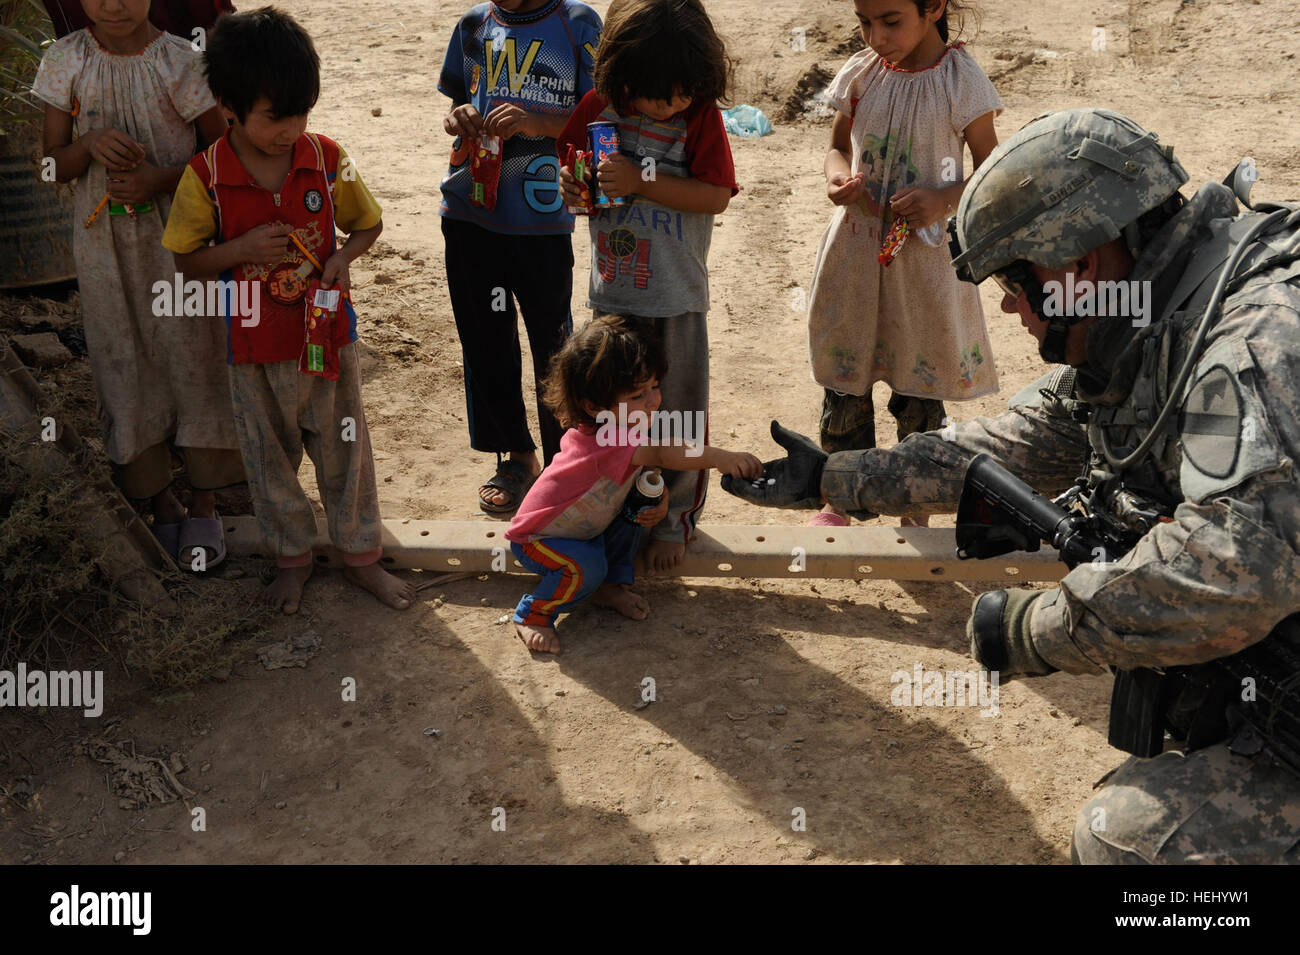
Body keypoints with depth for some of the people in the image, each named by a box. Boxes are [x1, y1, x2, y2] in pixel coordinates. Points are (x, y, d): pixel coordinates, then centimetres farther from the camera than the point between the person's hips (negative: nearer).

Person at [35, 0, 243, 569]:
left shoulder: (178, 61, -6)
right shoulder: (66, 61, 0)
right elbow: (54, 165, 3)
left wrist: (163, 178, -18)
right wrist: (91, 145, -19)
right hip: (105, 244, 2)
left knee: (194, 362, 0)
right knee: (127, 369, 6)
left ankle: (203, 508, 12)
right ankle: (161, 506, 19)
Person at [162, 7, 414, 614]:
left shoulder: (325, 159, -10)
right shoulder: (205, 176, -13)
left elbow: (367, 223, 5)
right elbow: (188, 260, -4)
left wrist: (342, 257, -15)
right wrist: (242, 250, -22)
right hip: (256, 347, 0)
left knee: (344, 449, 13)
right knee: (271, 458, 15)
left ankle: (361, 556, 31)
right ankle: (292, 556, 37)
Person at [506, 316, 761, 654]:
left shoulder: (636, 424, -10)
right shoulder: (602, 439, -39)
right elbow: (662, 455, -54)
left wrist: (660, 499, -20)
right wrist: (718, 457, -65)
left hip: (589, 524, 8)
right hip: (538, 535, -8)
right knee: (587, 567, -31)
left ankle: (611, 585, 10)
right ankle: (532, 615, -4)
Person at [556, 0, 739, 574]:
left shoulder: (701, 114, -11)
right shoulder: (600, 107, -3)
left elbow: (716, 195, -18)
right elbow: (570, 158, 11)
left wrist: (641, 181, -26)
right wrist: (570, 186, -12)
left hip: (676, 296, -3)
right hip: (612, 291, 3)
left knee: (677, 413, 7)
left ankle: (676, 518, 24)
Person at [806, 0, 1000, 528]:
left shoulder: (960, 80, -9)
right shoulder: (860, 73, 1)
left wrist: (944, 200, -21)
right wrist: (837, 176, -9)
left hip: (925, 251, -3)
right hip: (855, 247, 3)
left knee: (918, 389, 8)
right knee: (843, 382, 10)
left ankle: (915, 509, 24)